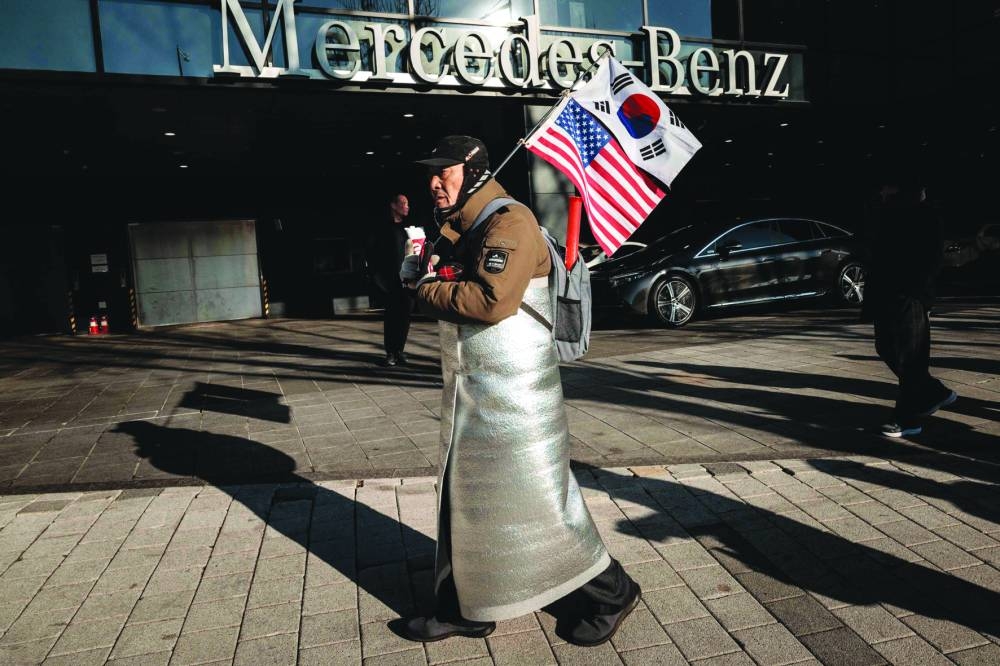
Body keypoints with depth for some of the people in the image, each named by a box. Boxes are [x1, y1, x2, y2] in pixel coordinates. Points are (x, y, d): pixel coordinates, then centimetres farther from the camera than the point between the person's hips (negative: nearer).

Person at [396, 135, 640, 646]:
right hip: (468, 393, 9)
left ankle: (610, 592, 23)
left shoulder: (510, 221, -15)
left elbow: (492, 300, -28)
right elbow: (450, 295, 18)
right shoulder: (457, 232, 14)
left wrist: (429, 291, -13)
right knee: (464, 499, 15)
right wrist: (420, 275, -2)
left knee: (539, 499, 1)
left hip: (516, 396, -9)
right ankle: (464, 607, 31)